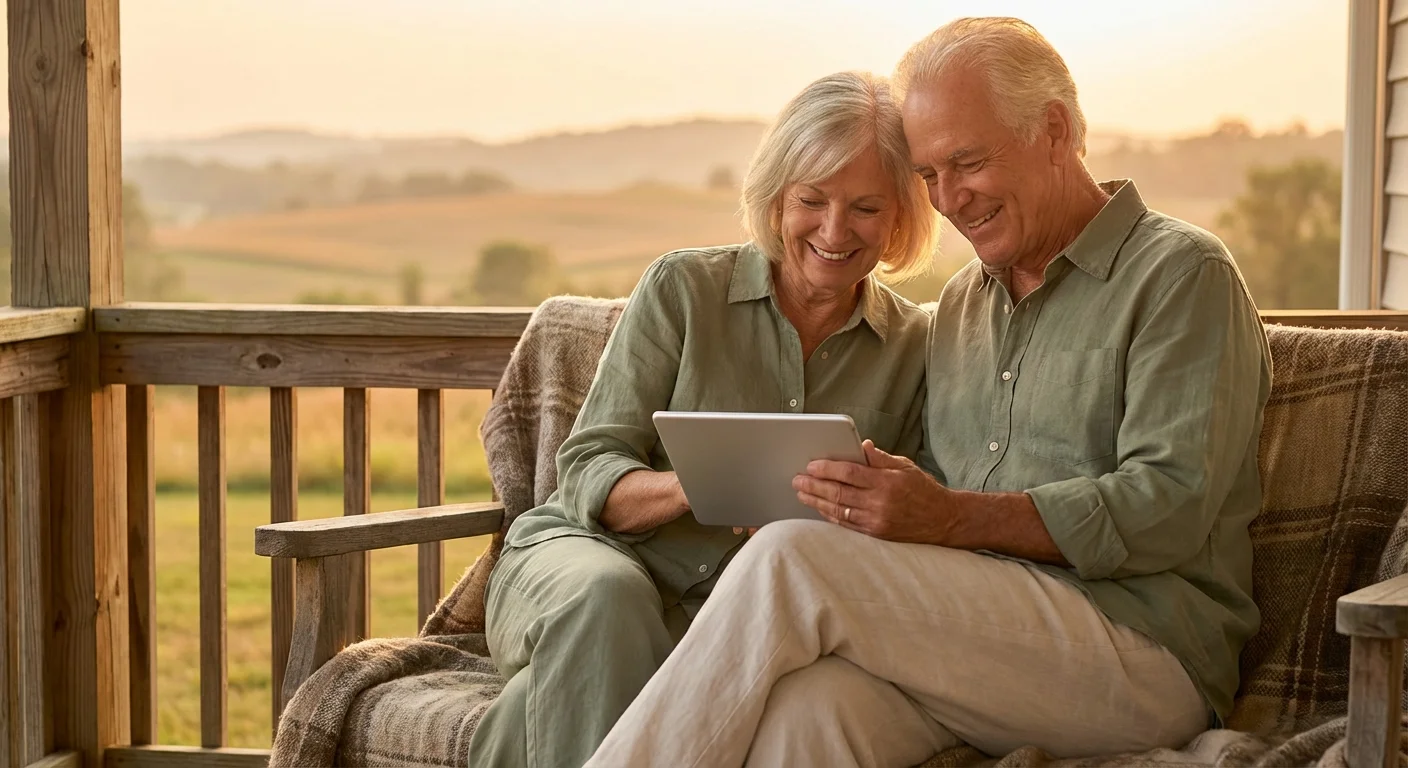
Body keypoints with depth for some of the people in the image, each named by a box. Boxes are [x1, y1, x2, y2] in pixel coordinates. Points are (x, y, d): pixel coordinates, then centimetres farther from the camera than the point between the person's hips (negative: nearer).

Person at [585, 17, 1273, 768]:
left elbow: (1170, 505, -12)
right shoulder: (960, 303, 23)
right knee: (802, 703, -32)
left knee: (792, 560, -24)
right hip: (977, 638, 5)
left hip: (1145, 647, -5)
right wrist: (875, 501, -6)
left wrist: (953, 518, -21)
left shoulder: (1183, 274, 1)